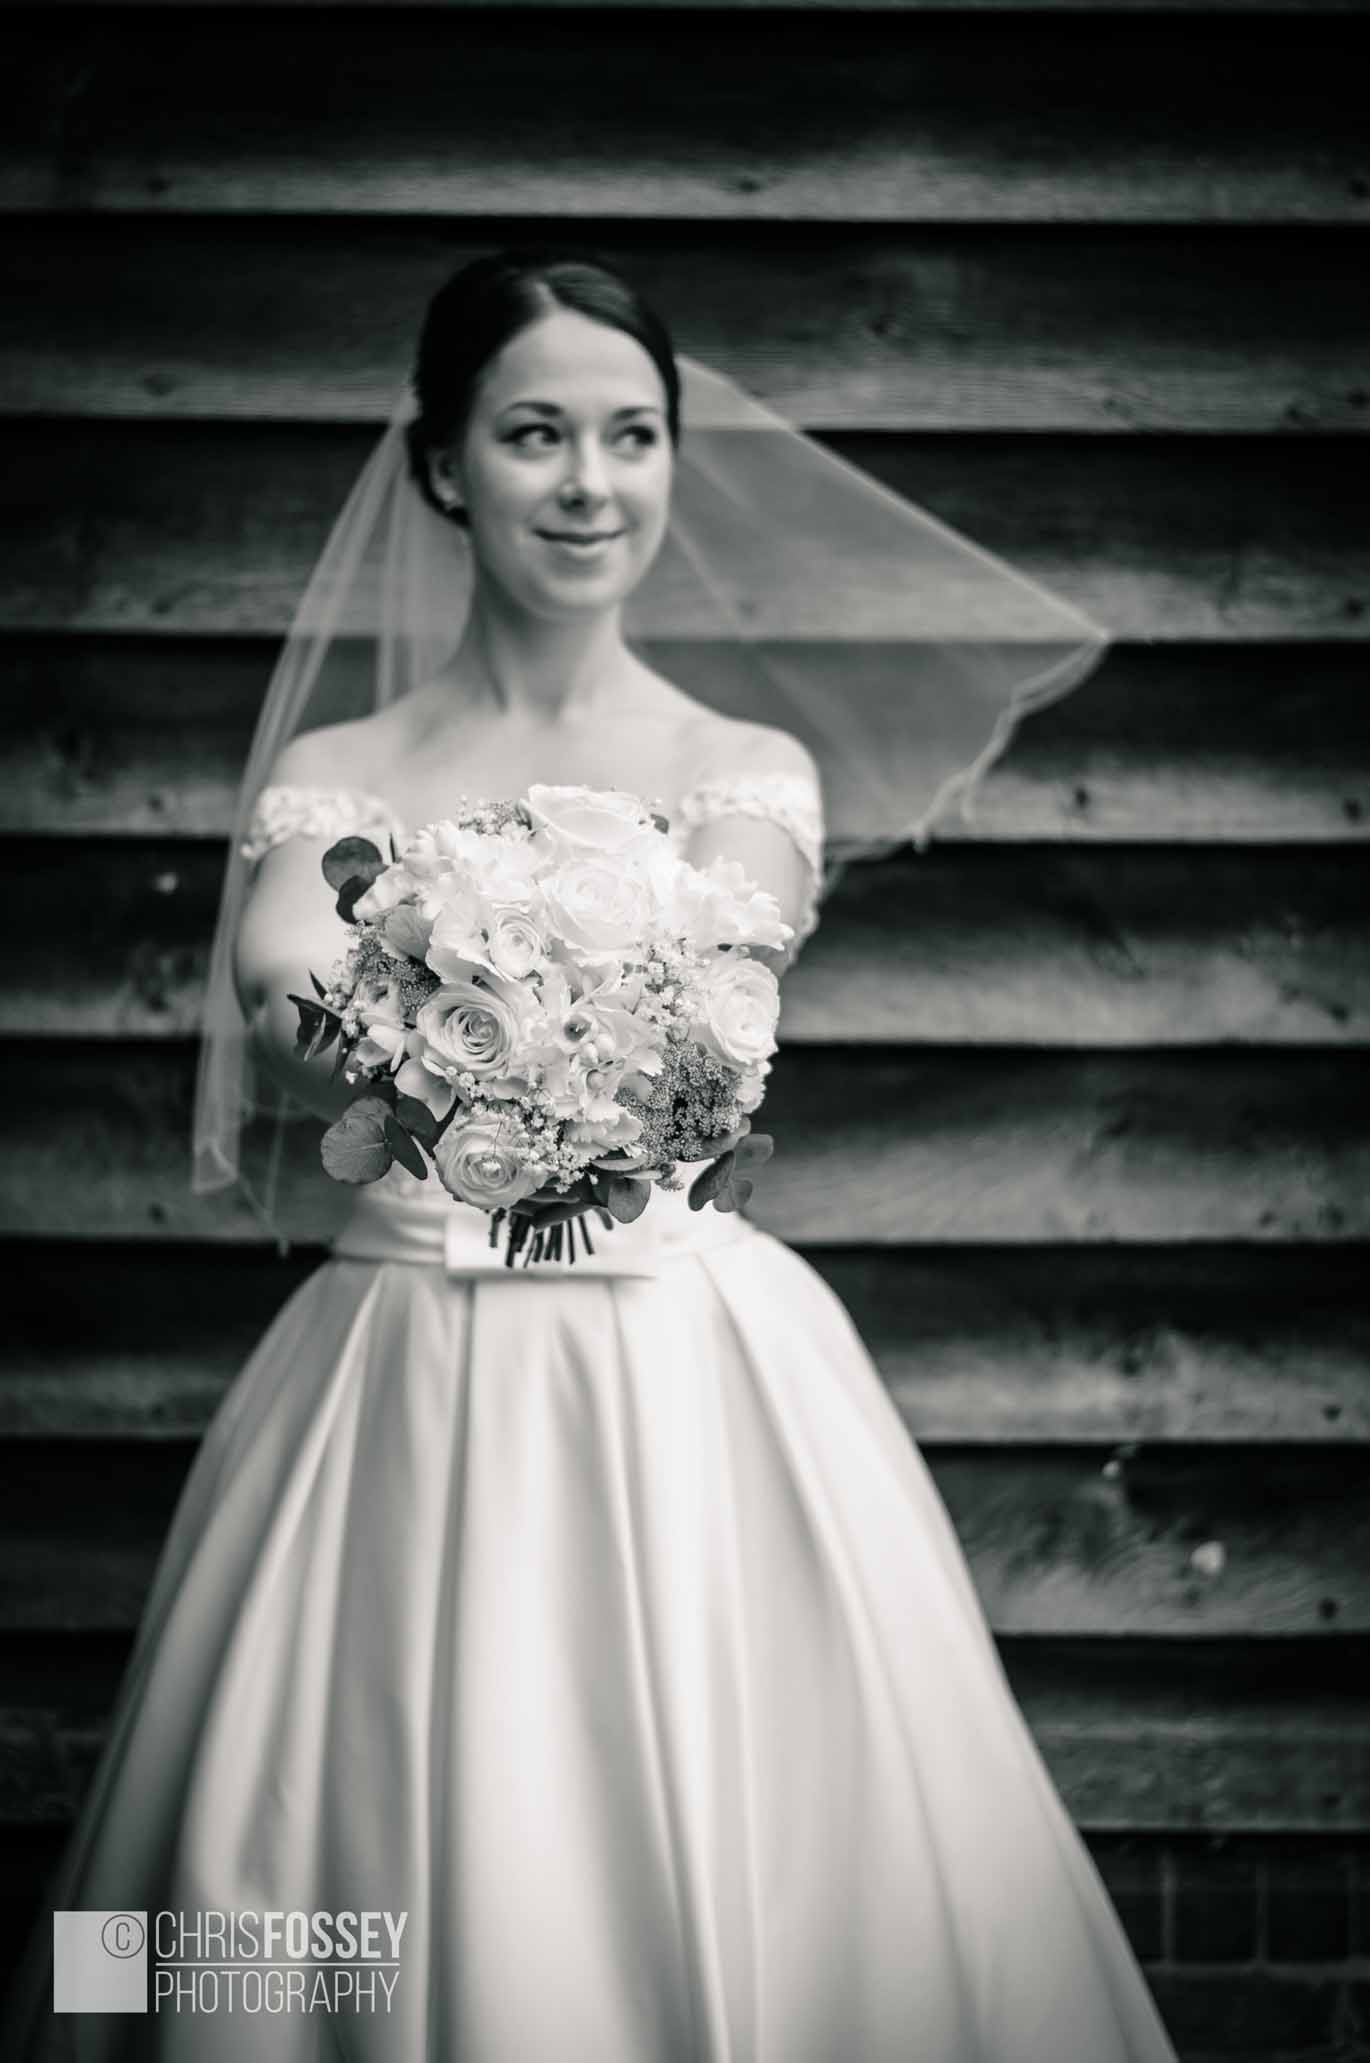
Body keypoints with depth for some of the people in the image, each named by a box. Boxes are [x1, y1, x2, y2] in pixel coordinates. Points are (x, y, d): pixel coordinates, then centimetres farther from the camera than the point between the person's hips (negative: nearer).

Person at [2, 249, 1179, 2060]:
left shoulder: (749, 775, 5)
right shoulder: (336, 778, 6)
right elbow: (285, 994, -14)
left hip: (693, 1393, 0)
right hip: (399, 1408, 1)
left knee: (734, 1891, -2)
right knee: (376, 1896, 1)